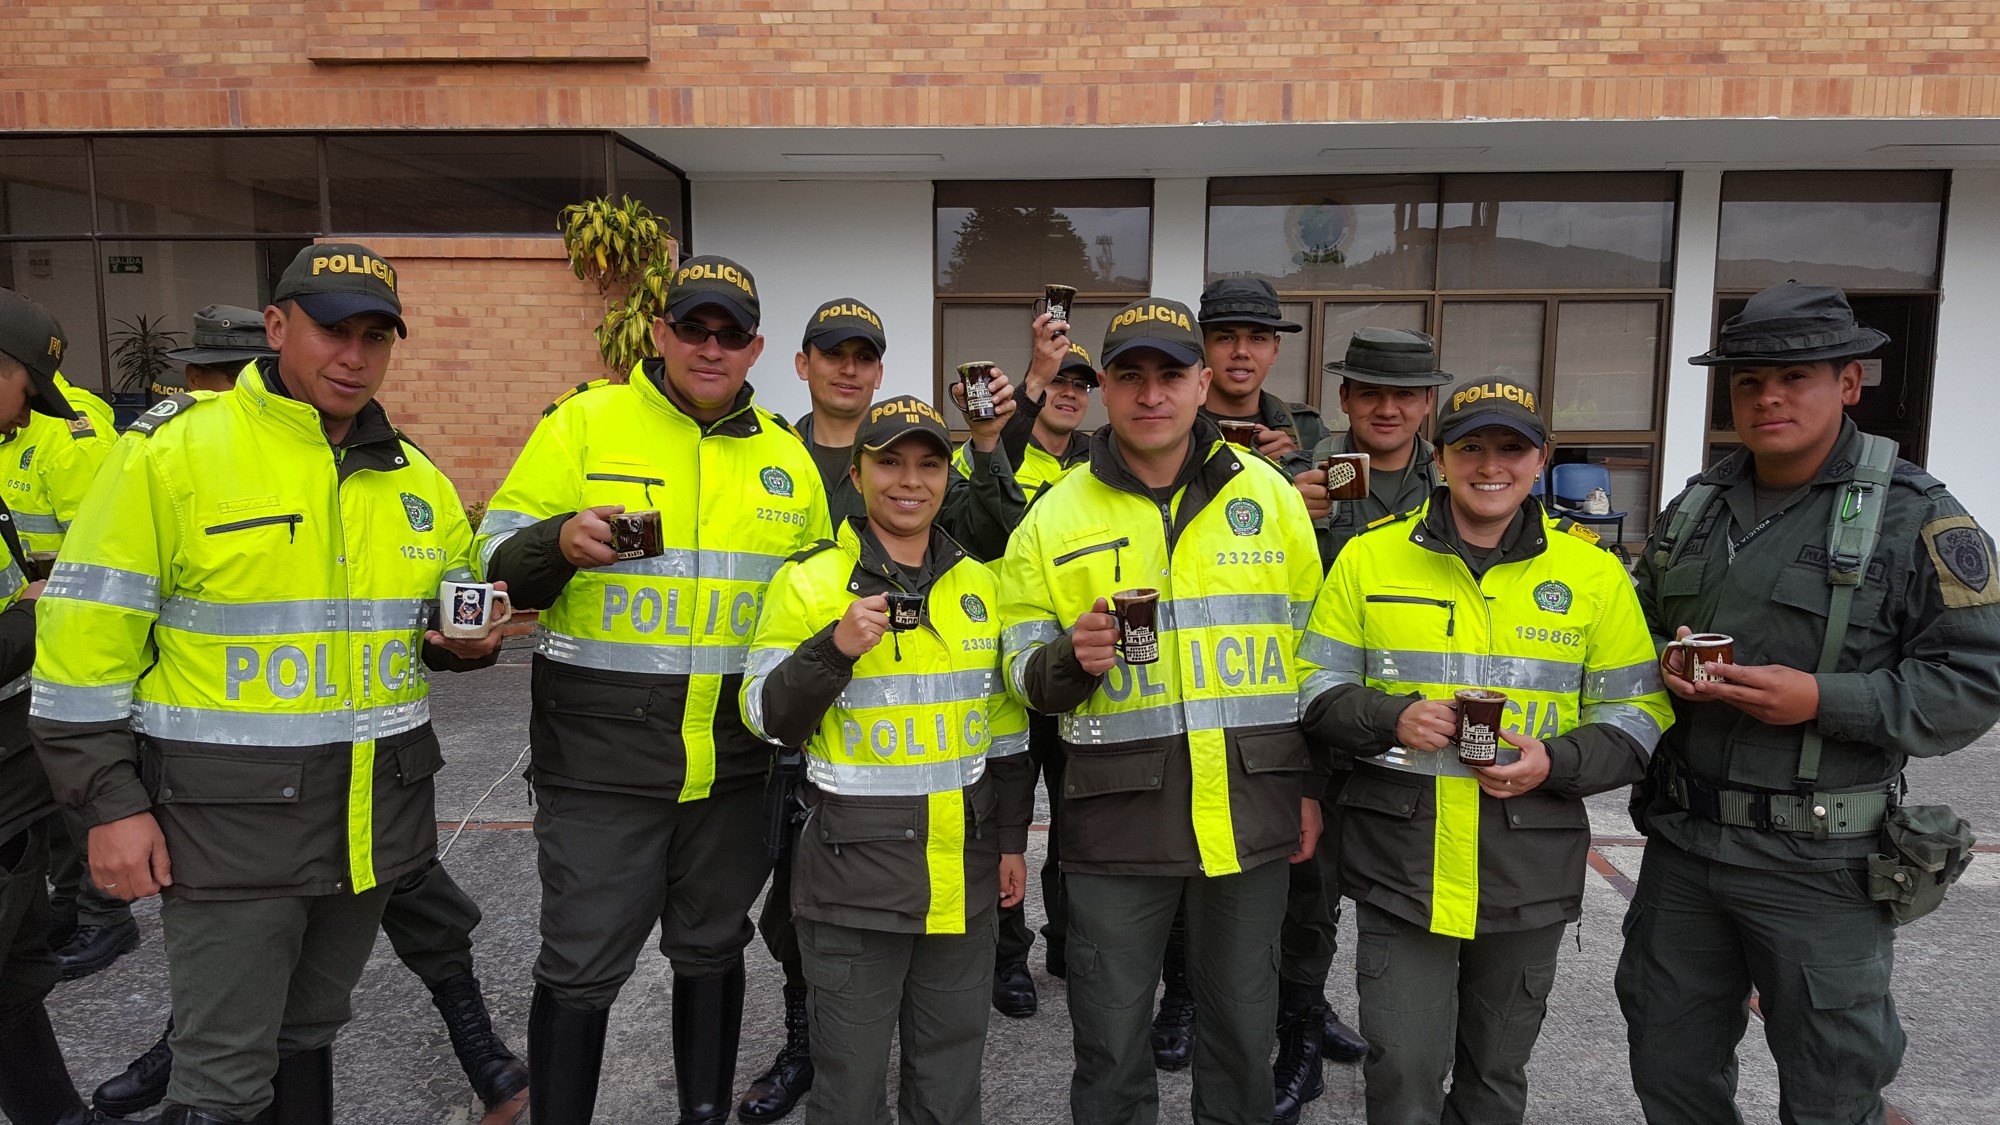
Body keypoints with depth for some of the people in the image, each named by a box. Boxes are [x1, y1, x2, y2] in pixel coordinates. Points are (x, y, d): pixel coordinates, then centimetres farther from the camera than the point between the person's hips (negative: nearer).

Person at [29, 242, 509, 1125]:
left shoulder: (417, 481, 7)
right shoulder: (169, 454, -9)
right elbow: (85, 645, -8)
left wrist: (464, 643, -3)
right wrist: (110, 805, -10)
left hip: (376, 812, 5)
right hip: (230, 819, -5)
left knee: (309, 1030, 21)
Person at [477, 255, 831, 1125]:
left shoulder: (787, 458, 8)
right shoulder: (584, 423, -4)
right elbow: (495, 566, -5)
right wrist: (559, 543, -26)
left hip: (732, 761, 4)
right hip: (599, 757, -4)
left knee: (712, 951, 19)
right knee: (582, 970, 4)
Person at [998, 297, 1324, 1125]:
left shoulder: (1269, 494, 4)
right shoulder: (1055, 517, 0)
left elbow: (1313, 648, 9)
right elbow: (1021, 674, 2)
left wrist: (1314, 785, 7)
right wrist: (1071, 658, -20)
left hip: (1251, 804, 2)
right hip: (1118, 810, -1)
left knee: (1243, 1019, 17)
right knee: (1110, 1031, 10)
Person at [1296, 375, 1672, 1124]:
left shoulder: (1593, 572, 1)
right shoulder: (1370, 557, 0)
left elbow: (1638, 715, 4)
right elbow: (1317, 688, 3)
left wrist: (1556, 762, -14)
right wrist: (1392, 718, -16)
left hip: (1529, 871, 2)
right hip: (1398, 863, -1)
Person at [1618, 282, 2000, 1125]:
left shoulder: (1915, 516, -8)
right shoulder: (1695, 508, 8)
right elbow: (1639, 630, 19)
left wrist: (1821, 700, -23)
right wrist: (1665, 664, -4)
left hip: (1820, 863, -5)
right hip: (1681, 839, 5)